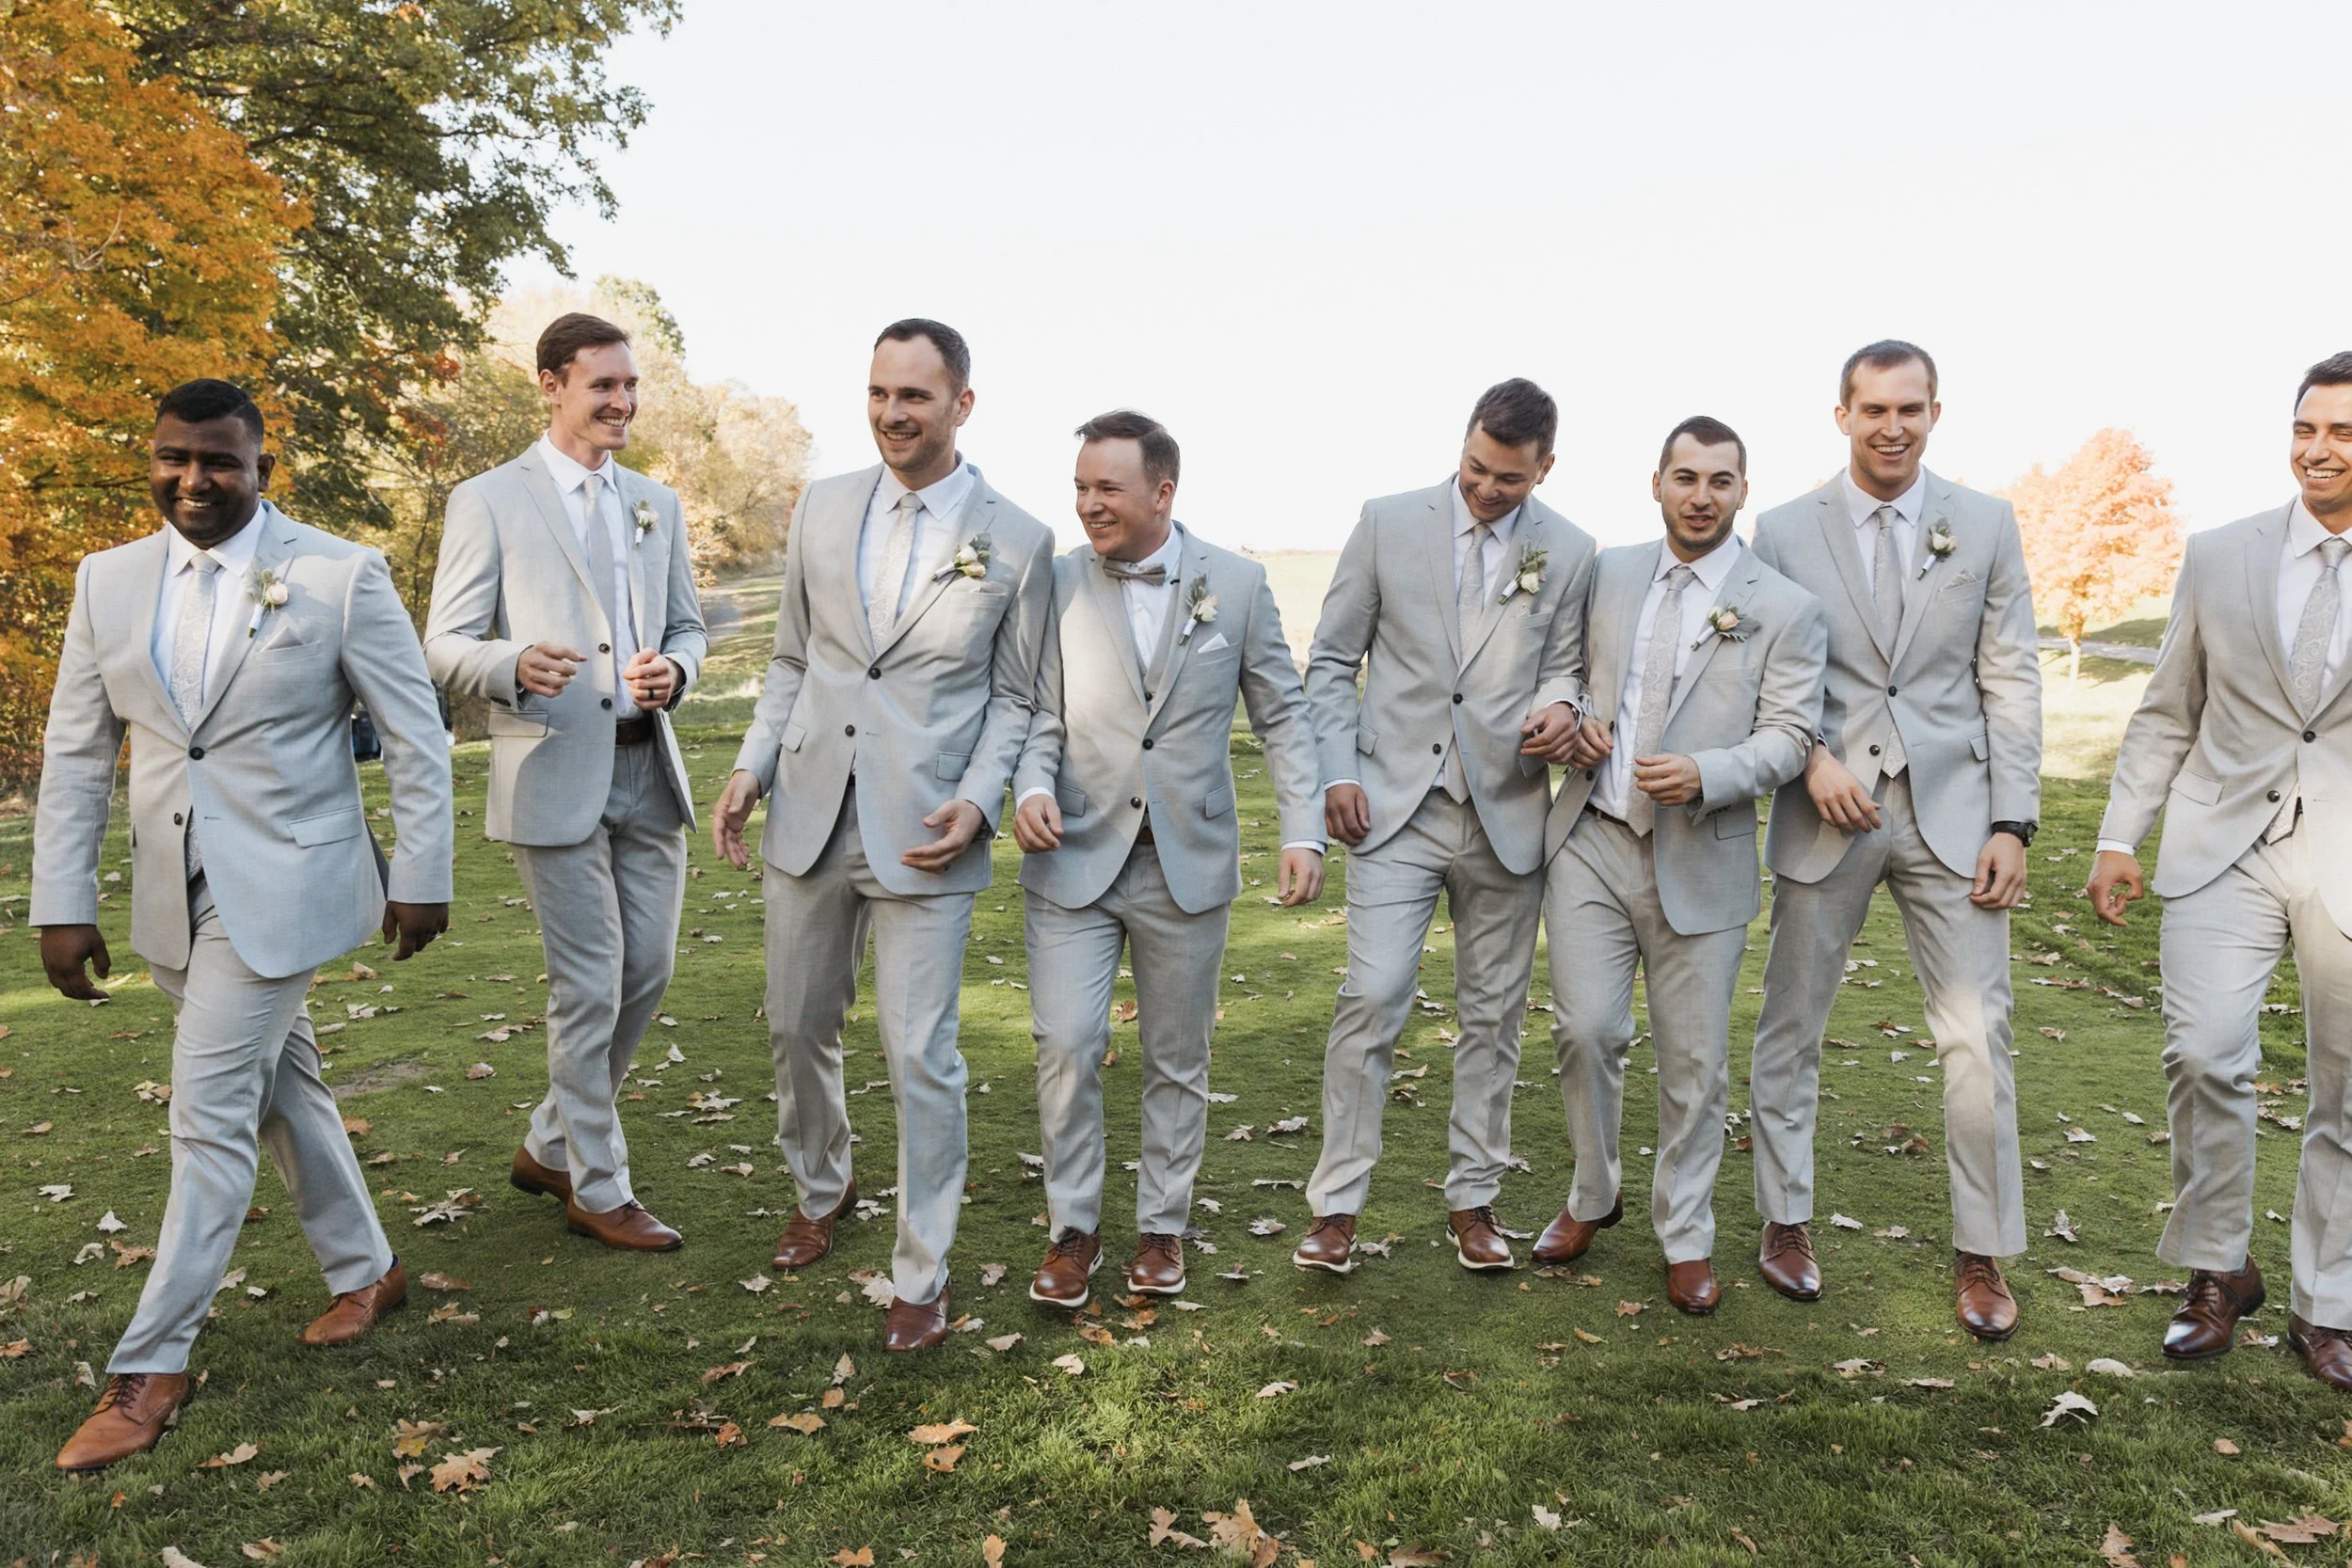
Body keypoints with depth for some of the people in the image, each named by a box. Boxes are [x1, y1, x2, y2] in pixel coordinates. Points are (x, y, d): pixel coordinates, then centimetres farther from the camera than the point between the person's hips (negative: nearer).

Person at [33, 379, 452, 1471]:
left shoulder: (340, 576, -9)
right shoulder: (108, 581, 4)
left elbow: (415, 737, -5)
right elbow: (75, 753, 7)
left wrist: (420, 878, -5)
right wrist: (61, 904, 3)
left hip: (280, 887, -5)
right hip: (173, 894, 5)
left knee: (210, 1118, -4)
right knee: (281, 1090, 17)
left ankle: (149, 1367, 10)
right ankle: (365, 1271, 36)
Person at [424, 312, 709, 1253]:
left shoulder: (656, 503, 15)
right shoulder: (489, 502, -2)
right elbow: (446, 645, -4)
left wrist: (674, 669, -6)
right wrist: (515, 666, -26)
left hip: (648, 767, 6)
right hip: (555, 773, -6)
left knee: (647, 972, 10)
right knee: (589, 987, -1)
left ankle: (551, 1146, 30)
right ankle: (598, 1191, 16)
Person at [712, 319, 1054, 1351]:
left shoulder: (1017, 541, -3)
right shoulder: (822, 508, 7)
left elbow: (1015, 698, 1)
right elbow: (791, 659, 13)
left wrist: (977, 803, -13)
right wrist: (752, 765, 1)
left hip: (925, 835, -4)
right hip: (808, 816, 4)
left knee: (920, 1057, -1)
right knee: (798, 1027, 17)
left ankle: (921, 1277, 16)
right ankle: (820, 1189, 45)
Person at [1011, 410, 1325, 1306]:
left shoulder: (1237, 585, 0)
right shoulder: (1056, 585, -1)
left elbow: (1281, 714, 3)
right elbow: (1040, 712, 2)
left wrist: (1304, 831, -5)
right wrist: (1032, 786, -19)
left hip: (1188, 862, 1)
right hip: (1074, 856, 0)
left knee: (1178, 1060, 11)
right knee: (1066, 1047, -5)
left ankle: (1162, 1227, 29)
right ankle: (1074, 1229, 15)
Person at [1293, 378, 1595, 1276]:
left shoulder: (1569, 553, 4)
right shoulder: (1388, 523, 2)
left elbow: (1565, 664, 11)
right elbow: (1333, 659, 5)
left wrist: (1562, 707, -14)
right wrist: (1337, 771, -5)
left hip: (1507, 814, 2)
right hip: (1396, 805, -2)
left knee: (1493, 1015, 9)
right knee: (1372, 1000, -9)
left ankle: (1473, 1199, 24)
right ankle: (1336, 1207, 3)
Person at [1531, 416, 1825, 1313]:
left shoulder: (1784, 609, -1)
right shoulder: (1608, 574, 9)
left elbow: (1789, 736, -5)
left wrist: (1704, 775, -23)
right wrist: (1575, 722, -3)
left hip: (1700, 862, -2)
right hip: (1591, 843, 2)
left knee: (1694, 1060, 6)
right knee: (1586, 1031, 0)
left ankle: (1685, 1239, 24)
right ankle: (1593, 1196, 26)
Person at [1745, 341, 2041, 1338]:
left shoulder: (1985, 525, 5)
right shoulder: (1784, 531, 3)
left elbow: (2011, 681, 4)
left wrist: (2012, 823, -2)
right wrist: (1812, 758, -14)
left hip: (1951, 812, 1)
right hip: (1828, 811, 0)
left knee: (1978, 1038, 0)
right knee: (1790, 1027, 8)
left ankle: (1980, 1256, 16)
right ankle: (1785, 1224, 25)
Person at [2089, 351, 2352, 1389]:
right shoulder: (2219, 559, 6)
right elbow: (2166, 714, 9)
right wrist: (2119, 838, 4)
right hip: (2227, 847, 1)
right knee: (2204, 1056, -11)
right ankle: (2217, 1272, 11)